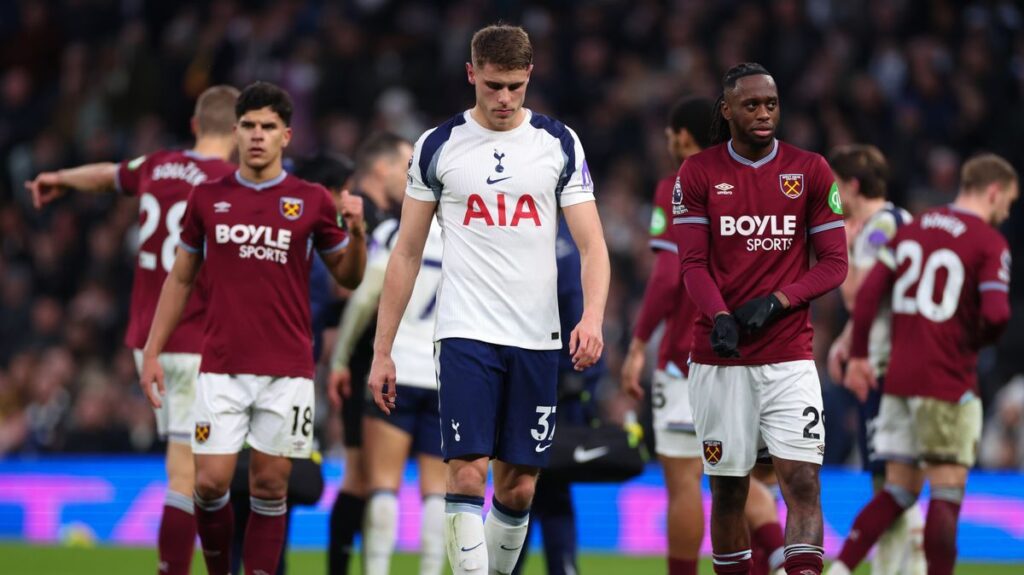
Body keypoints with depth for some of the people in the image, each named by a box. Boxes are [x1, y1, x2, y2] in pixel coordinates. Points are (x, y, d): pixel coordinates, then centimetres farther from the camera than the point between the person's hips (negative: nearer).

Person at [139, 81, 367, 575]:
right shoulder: (208, 197, 6)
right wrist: (152, 351, 9)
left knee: (269, 486, 1)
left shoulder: (311, 201, 3)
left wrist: (356, 233, -11)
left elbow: (348, 278, 9)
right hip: (221, 367, 1)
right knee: (210, 483, -6)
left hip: (287, 368, -1)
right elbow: (181, 277, 14)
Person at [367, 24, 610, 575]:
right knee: (467, 473, -13)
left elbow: (591, 244, 1)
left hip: (536, 339, 2)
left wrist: (593, 316, -19)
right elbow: (407, 252, 8)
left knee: (519, 487, 5)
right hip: (465, 335, -2)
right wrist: (382, 351, 5)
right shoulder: (438, 146, 4)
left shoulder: (559, 143, 5)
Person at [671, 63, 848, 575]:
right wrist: (720, 317, -21)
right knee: (728, 489, 5)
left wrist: (775, 301, -12)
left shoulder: (811, 171, 5)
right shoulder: (698, 173, 4)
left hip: (789, 355, 0)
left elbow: (834, 263, 3)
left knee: (803, 482, -12)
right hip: (719, 357, 0)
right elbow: (692, 263, -2)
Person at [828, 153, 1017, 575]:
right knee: (947, 494, -1)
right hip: (949, 384, -6)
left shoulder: (914, 228, 12)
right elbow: (996, 314, -19)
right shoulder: (990, 243, -7)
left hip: (898, 378, 6)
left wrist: (858, 356, 10)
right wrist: (974, 342, 2)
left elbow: (869, 291, 7)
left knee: (899, 490, 12)